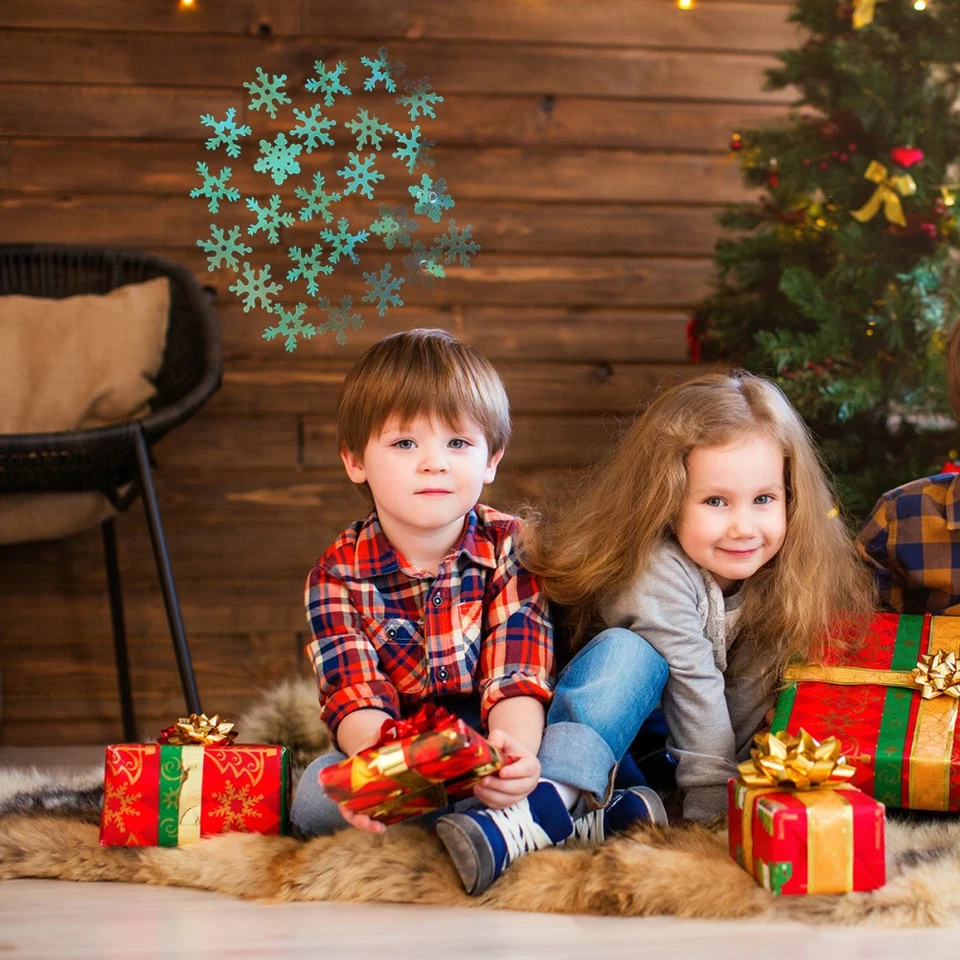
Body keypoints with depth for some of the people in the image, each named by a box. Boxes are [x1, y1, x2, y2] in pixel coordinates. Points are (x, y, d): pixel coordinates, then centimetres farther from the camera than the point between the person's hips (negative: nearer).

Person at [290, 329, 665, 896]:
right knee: (314, 794, -31)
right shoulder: (340, 573, -2)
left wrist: (512, 748, -41)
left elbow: (518, 677, -16)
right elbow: (355, 696, -15)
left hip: (496, 749, -1)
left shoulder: (512, 547, -4)